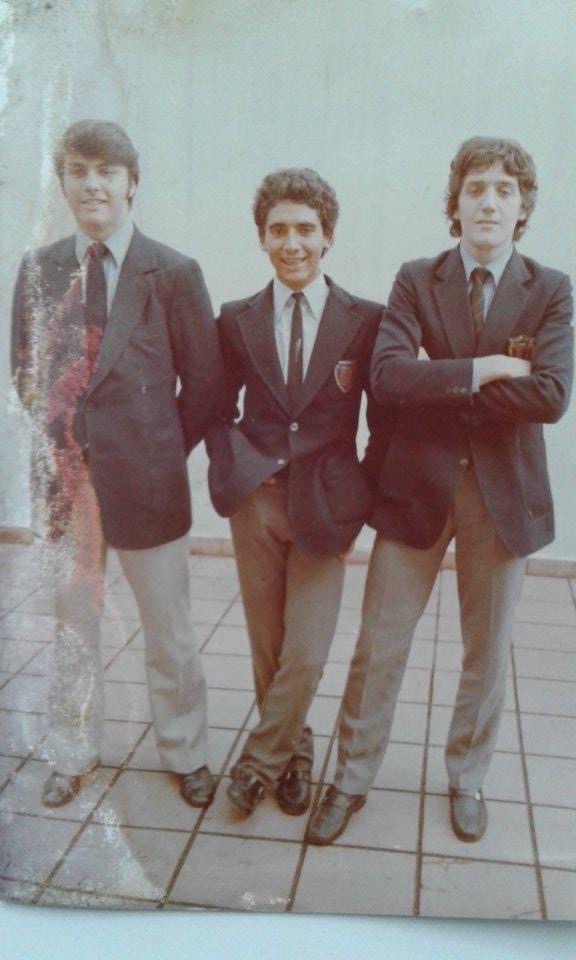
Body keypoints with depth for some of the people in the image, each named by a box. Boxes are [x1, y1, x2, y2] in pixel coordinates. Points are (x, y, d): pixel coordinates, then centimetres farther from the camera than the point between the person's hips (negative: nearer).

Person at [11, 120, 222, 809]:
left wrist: (162, 449, -1)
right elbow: (24, 371, 12)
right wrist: (53, 441, 5)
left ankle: (185, 755, 31)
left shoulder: (173, 274, -6)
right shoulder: (38, 270, 4)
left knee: (169, 636, 11)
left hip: (144, 481, -2)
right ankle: (72, 753, 35)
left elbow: (205, 381, -2)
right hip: (64, 480, 3)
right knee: (71, 631, 16)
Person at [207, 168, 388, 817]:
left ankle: (260, 758, 20)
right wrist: (235, 464, -6)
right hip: (255, 500, 2)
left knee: (306, 656, -5)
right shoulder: (236, 320, 4)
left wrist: (362, 497, -1)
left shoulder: (365, 320, -2)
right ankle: (292, 752, 34)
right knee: (267, 650, 12)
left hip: (324, 507, -2)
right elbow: (217, 408, 11)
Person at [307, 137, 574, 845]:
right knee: (379, 646, 6)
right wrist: (485, 370, -17)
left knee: (487, 653, 14)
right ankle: (351, 779, 25)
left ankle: (466, 780, 35)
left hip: (503, 492, 1)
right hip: (418, 486, 0)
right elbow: (387, 375, -15)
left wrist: (441, 392, -14)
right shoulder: (416, 281, 1)